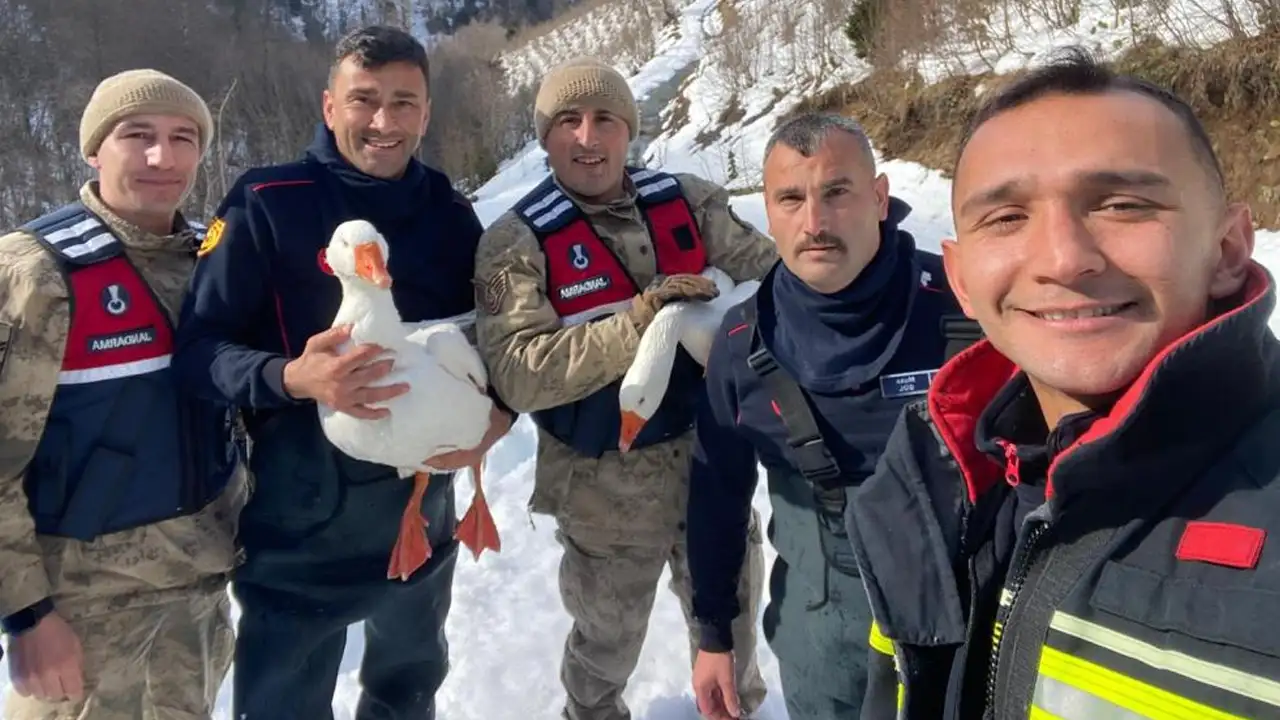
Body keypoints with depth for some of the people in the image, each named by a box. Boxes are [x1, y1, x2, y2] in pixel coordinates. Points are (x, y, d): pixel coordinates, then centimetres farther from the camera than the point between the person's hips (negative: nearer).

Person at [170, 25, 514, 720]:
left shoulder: (451, 215, 0)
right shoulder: (266, 203, -12)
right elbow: (197, 345, -14)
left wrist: (499, 411, -13)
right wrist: (291, 377, -33)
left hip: (423, 510, 4)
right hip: (300, 517, -4)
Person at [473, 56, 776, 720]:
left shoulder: (686, 202, -3)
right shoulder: (517, 242, -14)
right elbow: (517, 374, -24)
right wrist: (636, 323, -32)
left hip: (710, 454, 4)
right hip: (607, 483, -3)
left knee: (732, 612, 25)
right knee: (608, 638, 21)